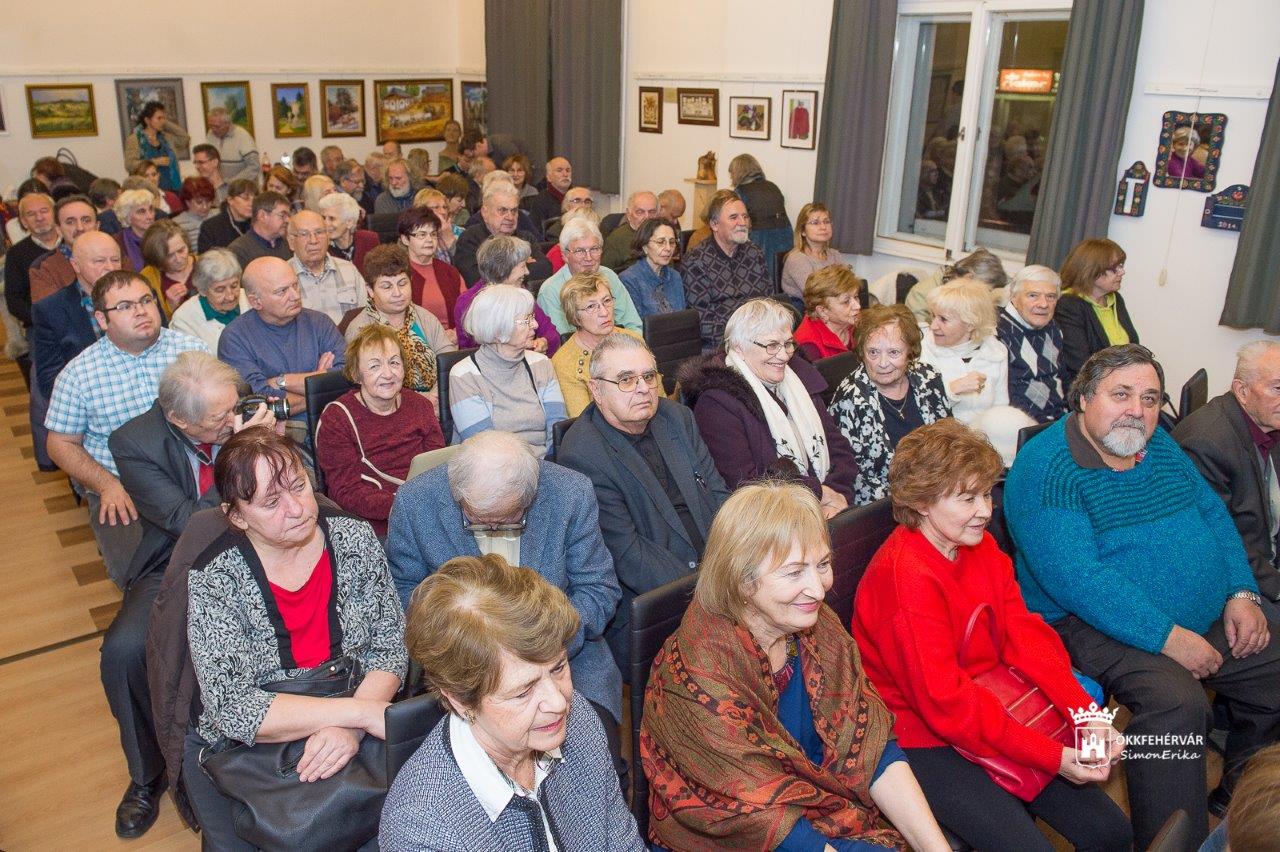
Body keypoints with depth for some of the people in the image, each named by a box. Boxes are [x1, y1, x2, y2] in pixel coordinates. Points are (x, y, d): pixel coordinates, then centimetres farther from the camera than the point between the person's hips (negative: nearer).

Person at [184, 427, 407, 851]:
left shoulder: (356, 539, -7)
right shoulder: (214, 582, -14)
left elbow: (390, 647, -4)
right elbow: (232, 708, -20)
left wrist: (351, 729, -22)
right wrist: (360, 711, -26)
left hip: (355, 739, 1)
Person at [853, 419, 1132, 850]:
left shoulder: (981, 546, 3)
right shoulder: (904, 575, -24)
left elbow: (1026, 637, -2)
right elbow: (944, 702, -24)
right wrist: (1053, 757, -24)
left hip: (992, 708, 8)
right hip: (925, 739, -8)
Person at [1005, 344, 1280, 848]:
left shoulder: (1158, 444, 10)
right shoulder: (1046, 467, -18)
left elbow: (1212, 513, 15)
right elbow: (1074, 577, -25)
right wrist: (1166, 636, -25)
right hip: (1097, 627, -8)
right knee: (1176, 702, -30)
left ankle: (1239, 806, 27)